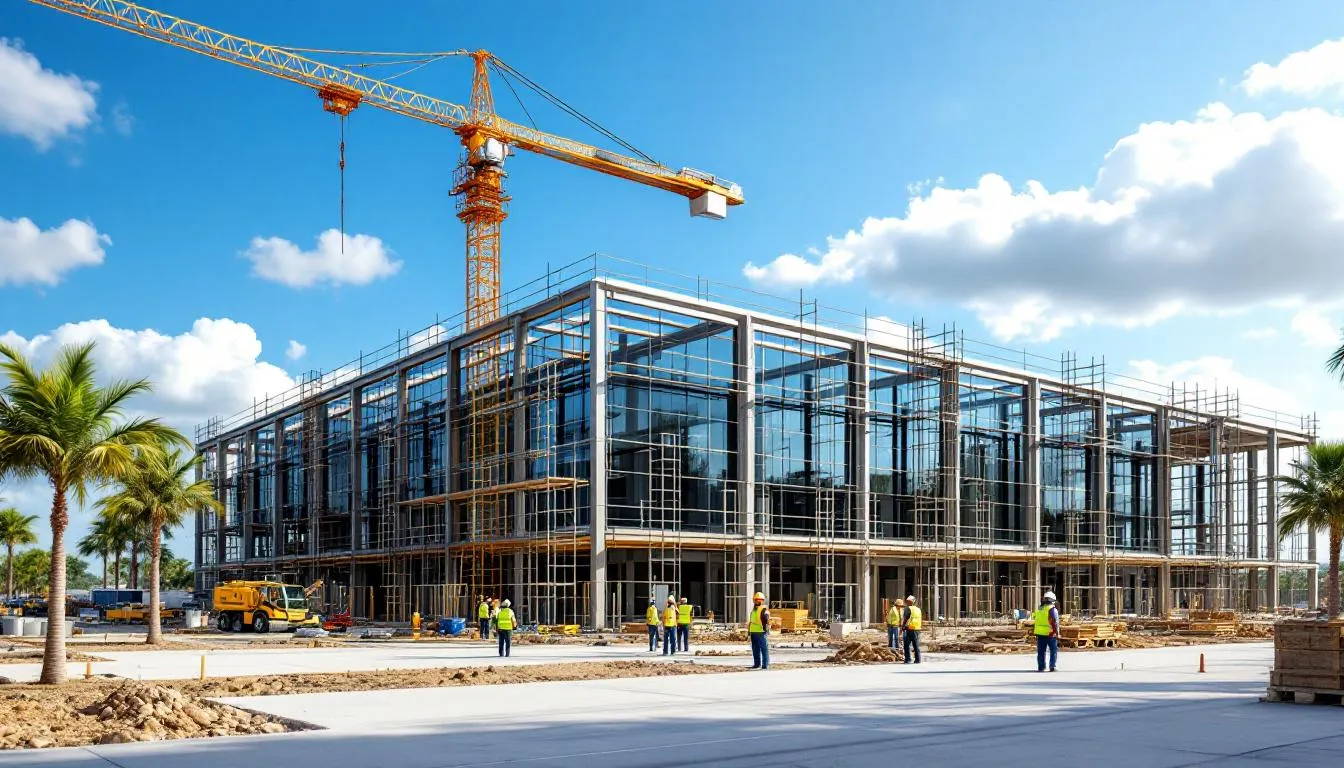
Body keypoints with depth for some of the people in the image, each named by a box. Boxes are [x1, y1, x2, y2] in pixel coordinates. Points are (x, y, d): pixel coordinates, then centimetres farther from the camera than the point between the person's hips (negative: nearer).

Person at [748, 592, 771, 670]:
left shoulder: (764, 610, -7)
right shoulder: (753, 609, 21)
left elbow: (767, 620, -16)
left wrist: (766, 629, -25)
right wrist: (749, 630, 25)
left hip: (761, 632, -9)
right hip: (753, 632, 9)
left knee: (764, 649, -6)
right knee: (755, 649, 13)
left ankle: (765, 665, -4)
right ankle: (757, 664, 22)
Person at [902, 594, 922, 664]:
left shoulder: (908, 608, -7)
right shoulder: (918, 609, 16)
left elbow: (904, 619, -13)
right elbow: (921, 620, 21)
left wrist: (902, 627, -10)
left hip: (910, 629, -7)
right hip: (917, 629, 7)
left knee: (907, 645, -1)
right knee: (916, 645, 11)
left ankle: (908, 659, -4)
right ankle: (917, 659, 10)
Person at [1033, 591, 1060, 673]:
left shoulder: (1038, 609, 11)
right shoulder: (1052, 609, -9)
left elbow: (1035, 621, 15)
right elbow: (1055, 623, -14)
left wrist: (1033, 631, 20)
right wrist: (1057, 634, -9)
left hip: (1040, 633, 5)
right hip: (1050, 634, -5)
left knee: (1041, 651, 9)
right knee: (1054, 651, 6)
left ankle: (1041, 667, 8)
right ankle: (1052, 666, 0)